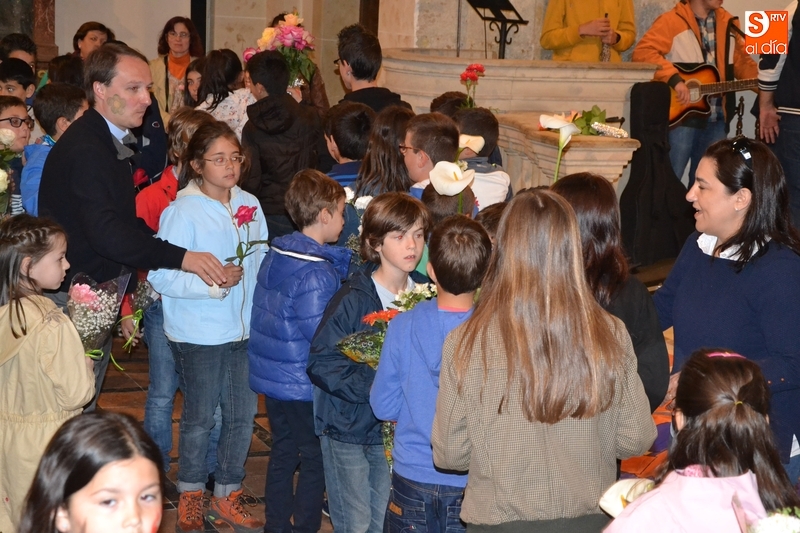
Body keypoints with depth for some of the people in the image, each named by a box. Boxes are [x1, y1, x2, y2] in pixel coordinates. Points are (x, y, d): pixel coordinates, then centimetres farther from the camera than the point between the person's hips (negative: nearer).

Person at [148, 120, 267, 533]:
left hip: (244, 330, 5)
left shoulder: (250, 205, 5)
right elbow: (160, 275, -17)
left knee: (243, 415, 10)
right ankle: (190, 499, 24)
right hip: (198, 335, -5)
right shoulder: (183, 211, -12)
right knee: (199, 417, 7)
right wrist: (214, 283, -24)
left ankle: (226, 497, 26)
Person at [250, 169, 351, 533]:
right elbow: (322, 335, -26)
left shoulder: (275, 256, 4)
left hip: (271, 376, 9)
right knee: (315, 459, 6)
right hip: (304, 384, -9)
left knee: (283, 452, 19)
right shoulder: (316, 275, -23)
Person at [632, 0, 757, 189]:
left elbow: (742, 62, 16)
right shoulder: (671, 21, -9)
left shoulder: (728, 22, 12)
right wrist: (674, 78, -28)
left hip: (716, 118, 6)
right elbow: (642, 52, -19)